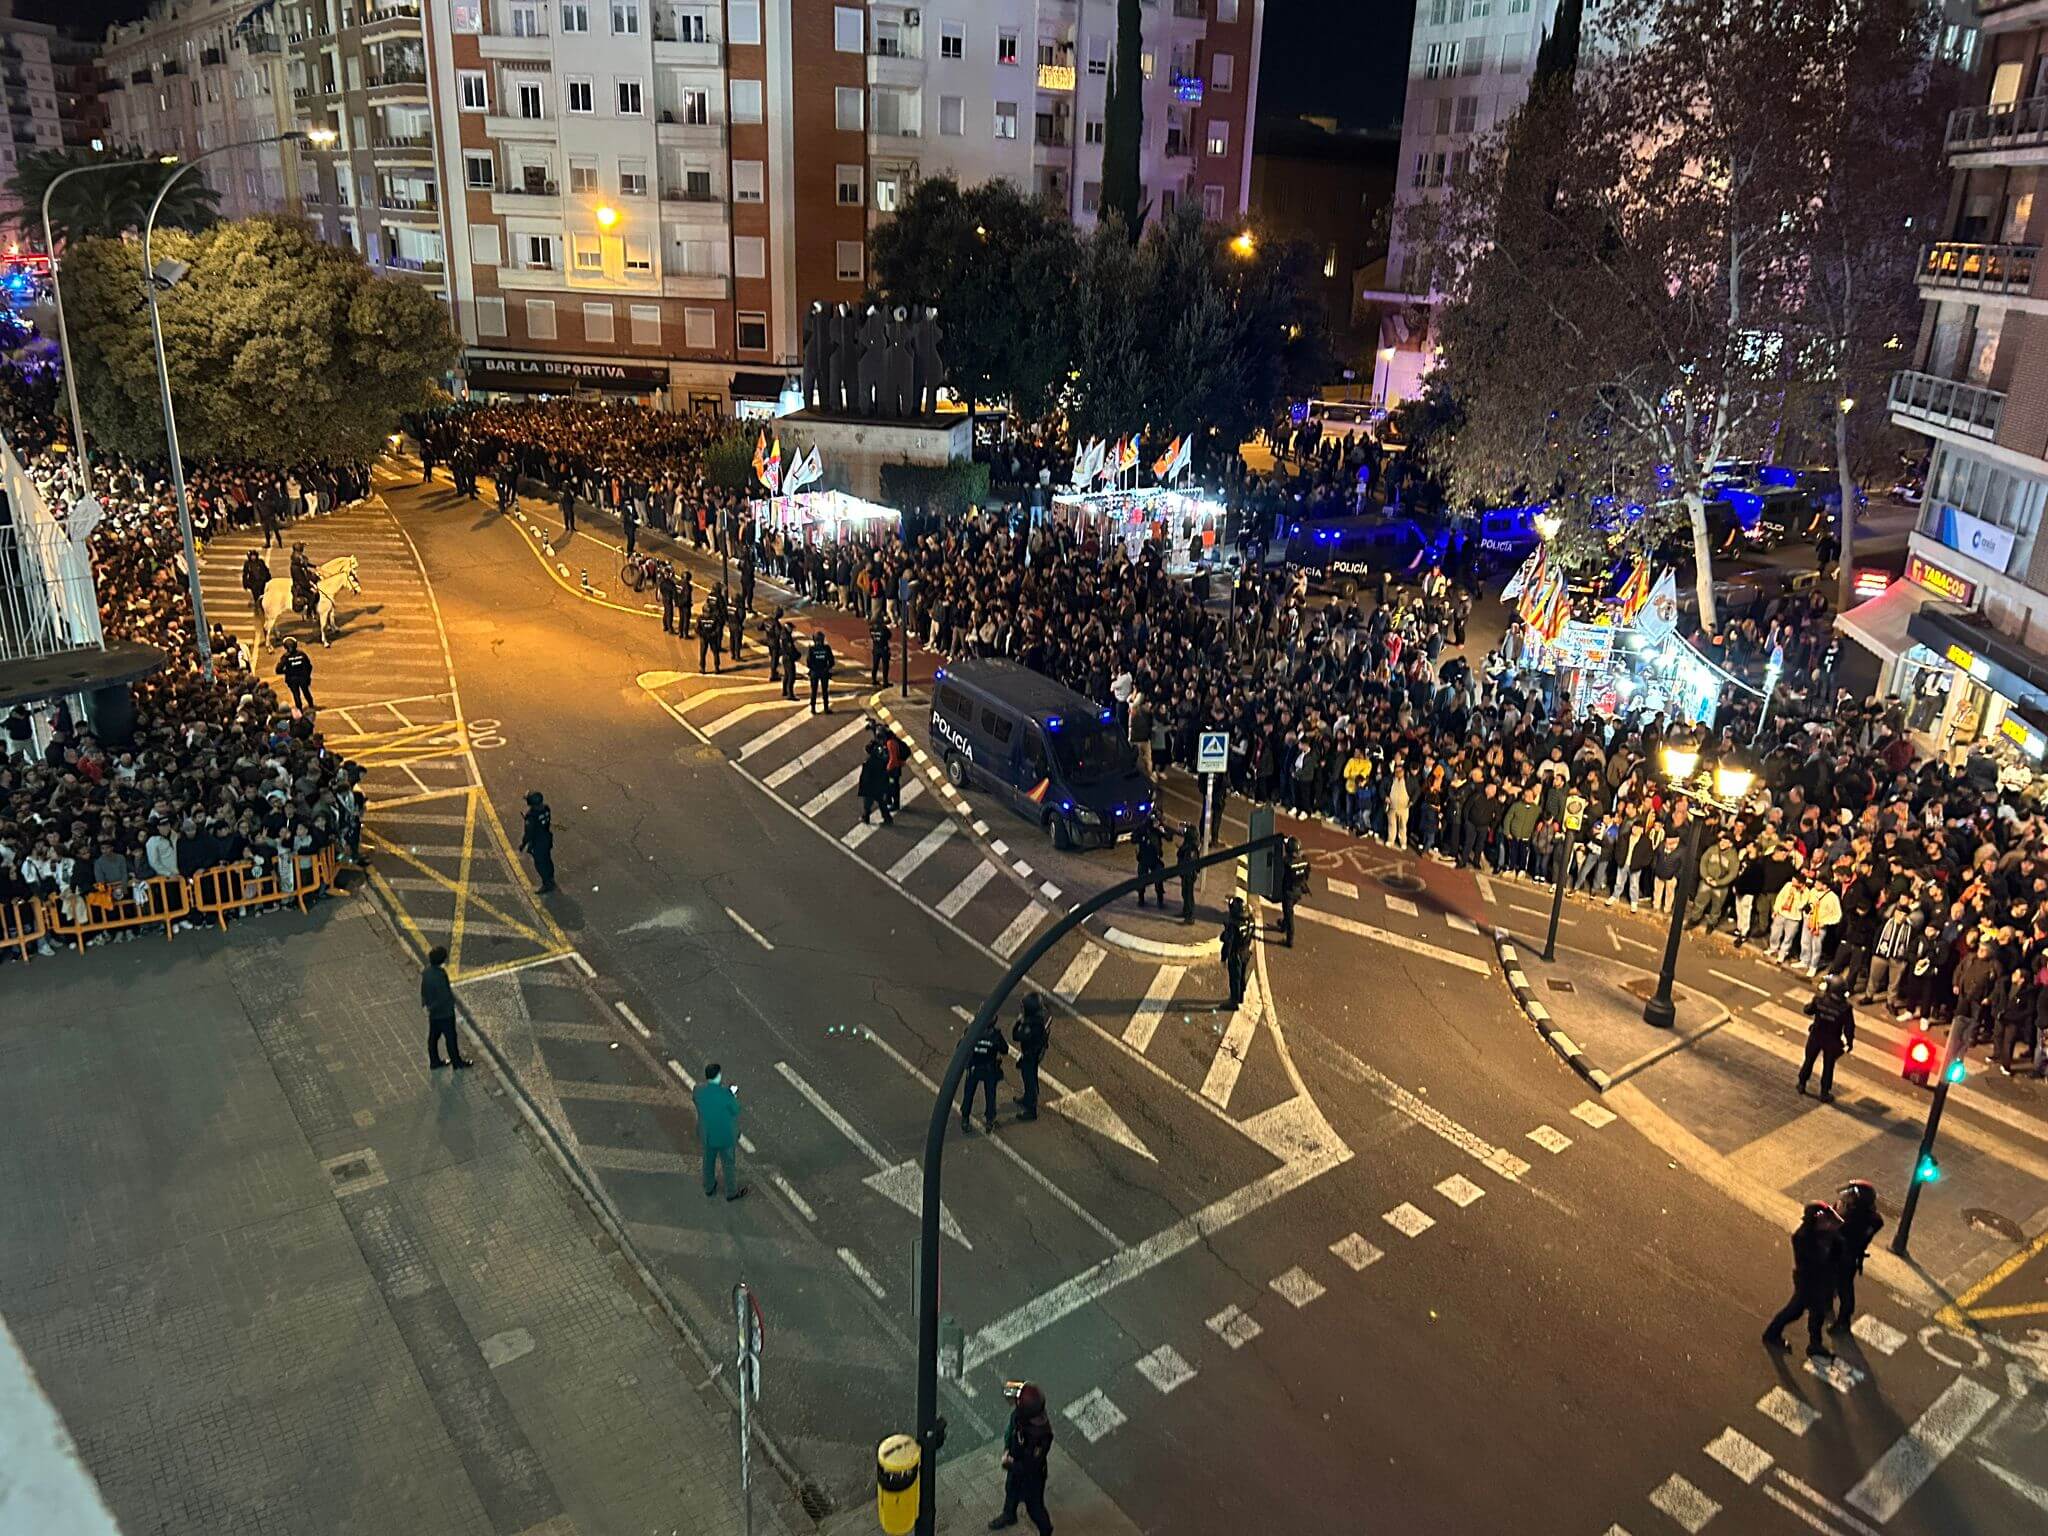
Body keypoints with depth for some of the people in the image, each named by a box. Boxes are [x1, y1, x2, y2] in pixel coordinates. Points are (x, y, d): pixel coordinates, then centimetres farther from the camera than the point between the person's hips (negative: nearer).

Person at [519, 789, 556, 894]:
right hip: (547, 839, 7)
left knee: (540, 864, 14)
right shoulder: (546, 808, -15)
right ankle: (551, 879, 45)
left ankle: (546, 885, 30)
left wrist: (522, 845, -7)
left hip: (537, 843, -7)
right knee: (547, 859, 26)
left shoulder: (531, 817, -35)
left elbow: (528, 834, -24)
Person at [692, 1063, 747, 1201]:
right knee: (729, 1163, 21)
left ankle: (709, 1188, 50)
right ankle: (731, 1192, 40)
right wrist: (734, 1098, -1)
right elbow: (735, 1111, -19)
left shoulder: (698, 1089, -21)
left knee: (709, 1160, 29)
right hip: (726, 1136, -4)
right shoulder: (725, 1093, -33)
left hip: (707, 1134, 4)